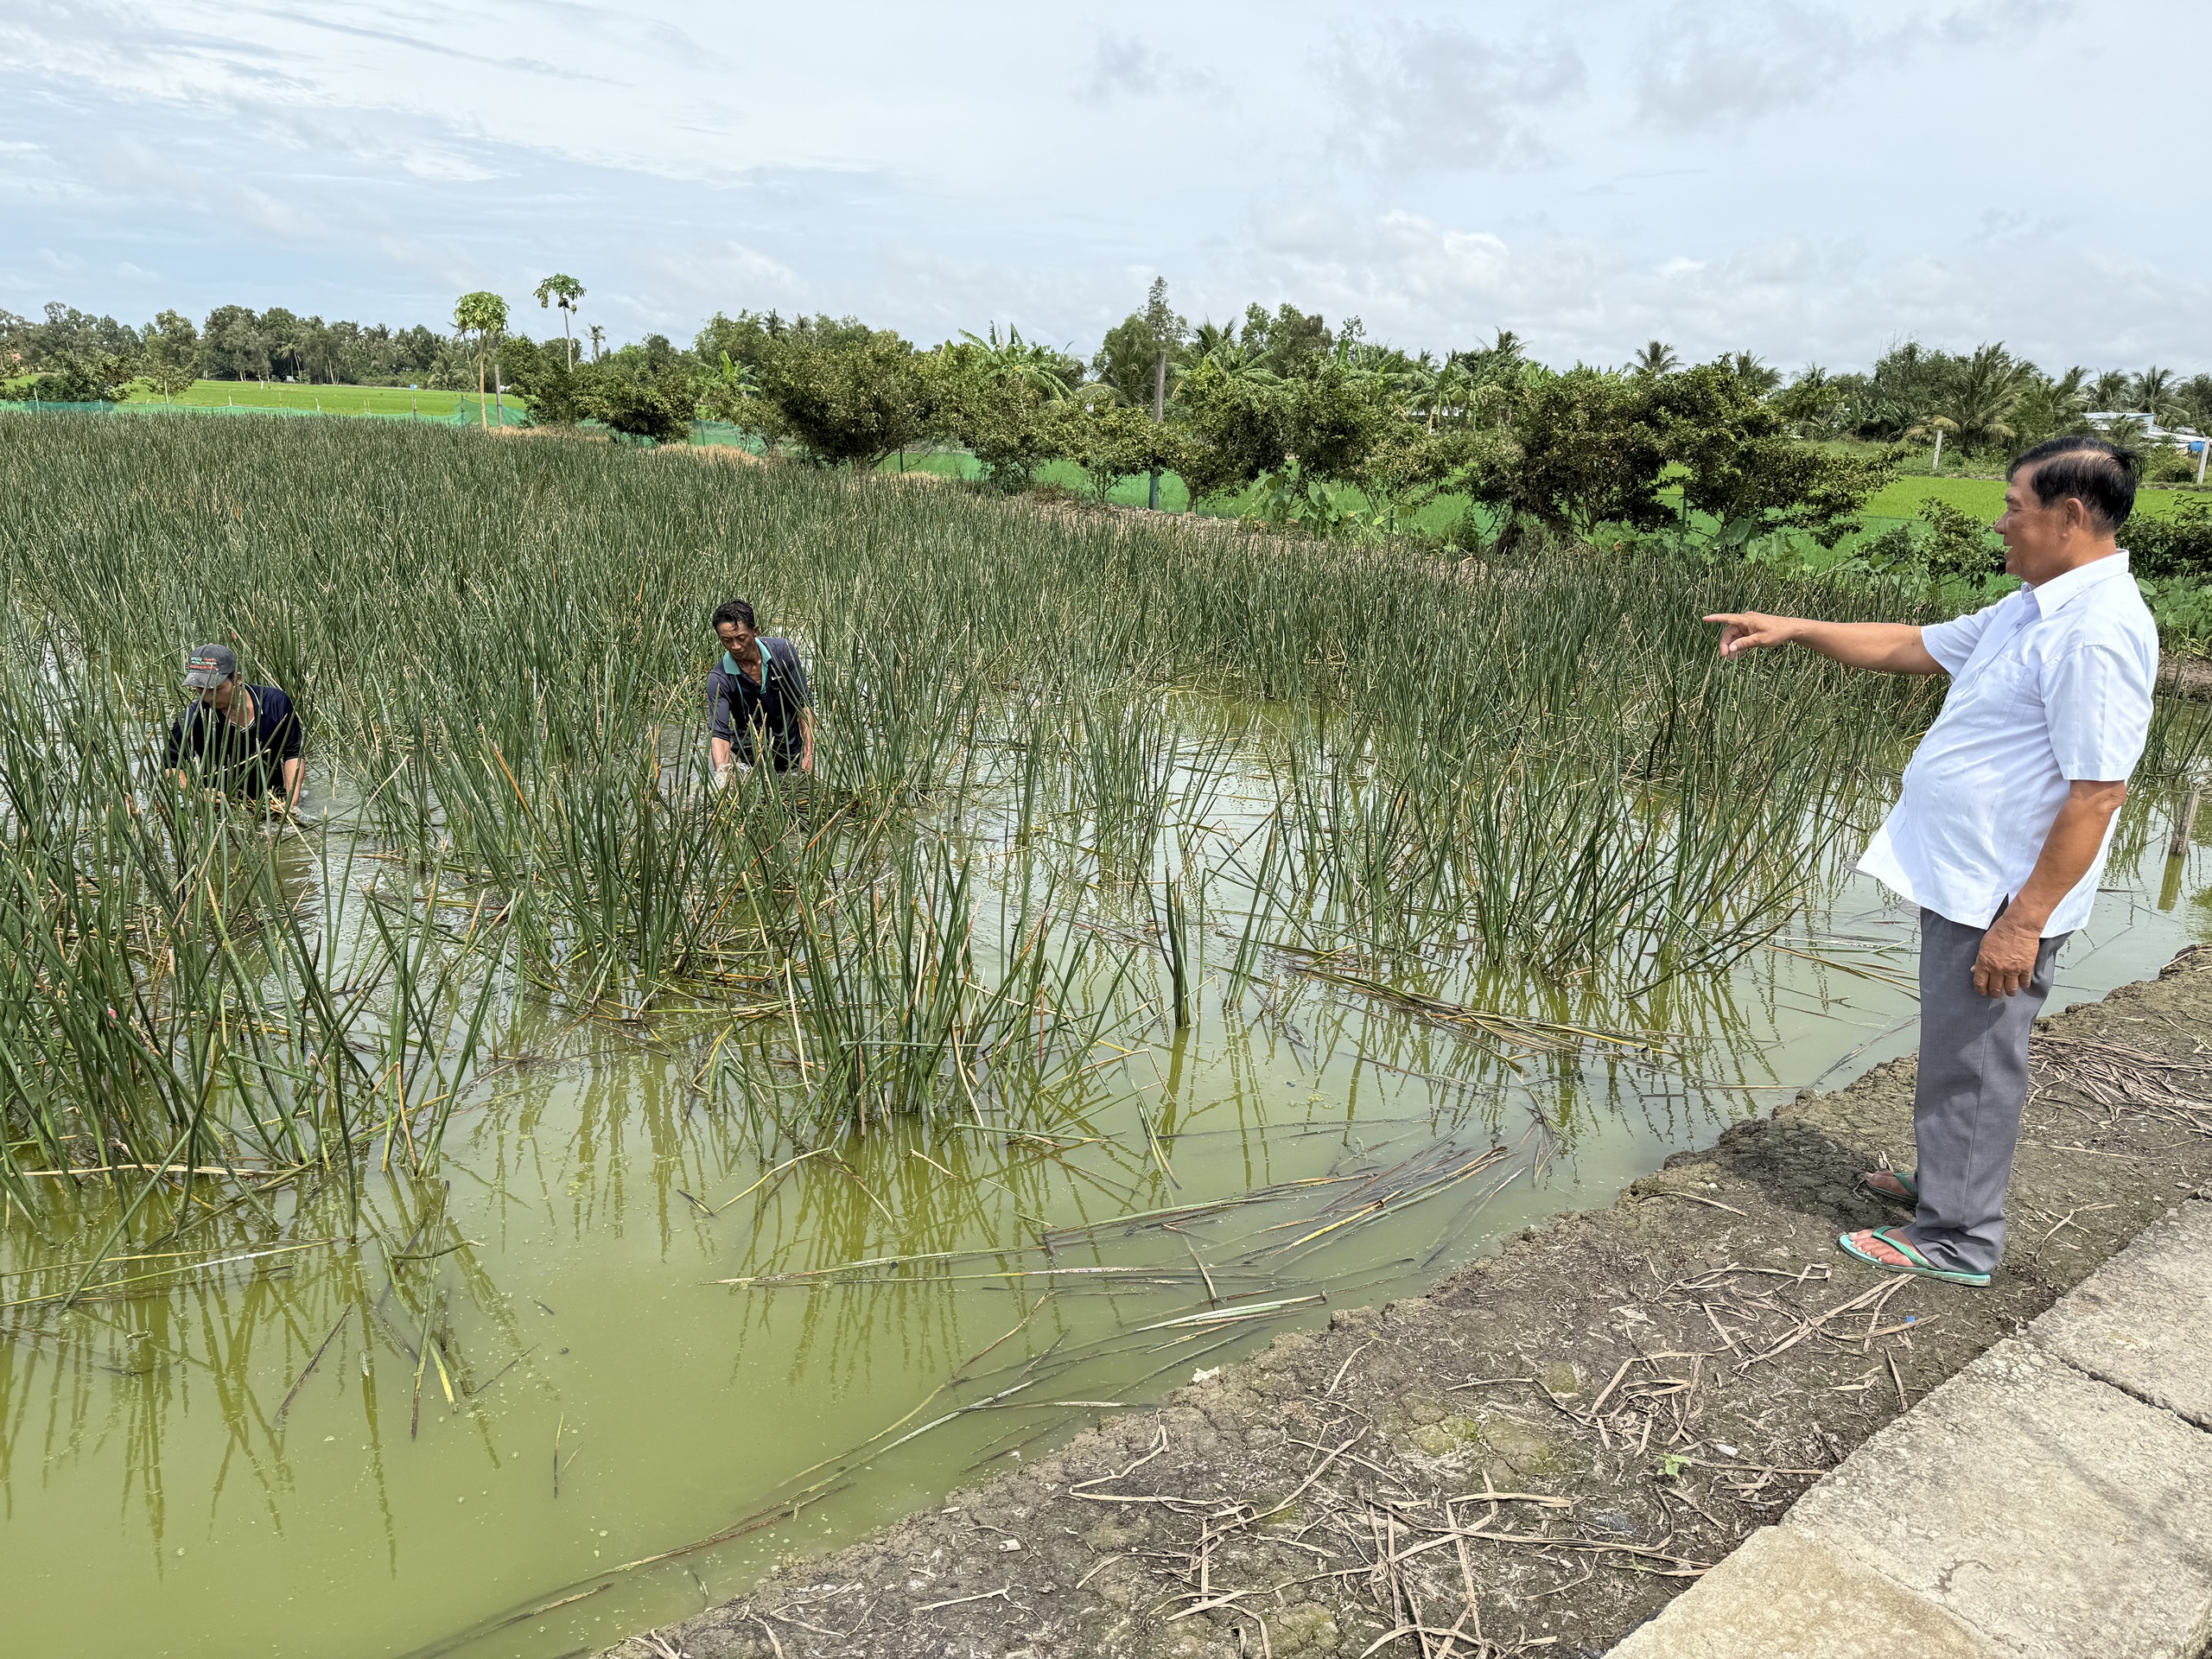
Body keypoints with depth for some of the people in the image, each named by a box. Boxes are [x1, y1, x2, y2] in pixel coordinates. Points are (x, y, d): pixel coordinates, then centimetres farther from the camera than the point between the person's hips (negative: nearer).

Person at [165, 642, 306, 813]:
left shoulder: (276, 702, -4)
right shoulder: (193, 719, -9)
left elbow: (293, 753, 5)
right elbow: (172, 765, 0)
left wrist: (292, 800, -7)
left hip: (274, 803, 0)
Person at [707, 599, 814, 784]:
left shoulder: (783, 652, -12)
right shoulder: (719, 678, -17)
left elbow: (804, 703, -4)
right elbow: (719, 732, -24)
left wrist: (809, 756, -11)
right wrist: (722, 774, -43)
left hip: (792, 750, 1)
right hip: (749, 752, -1)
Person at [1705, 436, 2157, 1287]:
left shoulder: (2099, 635, -23)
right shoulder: (2031, 609, 9)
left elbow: (2098, 793, -25)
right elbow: (1910, 646, 19)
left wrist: (2024, 920, -24)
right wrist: (1793, 629, 13)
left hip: (2002, 898, -10)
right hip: (1961, 878, 10)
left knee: (1971, 1063, 3)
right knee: (1956, 1051, 23)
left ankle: (1957, 1240, 18)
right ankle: (1944, 1184, 40)